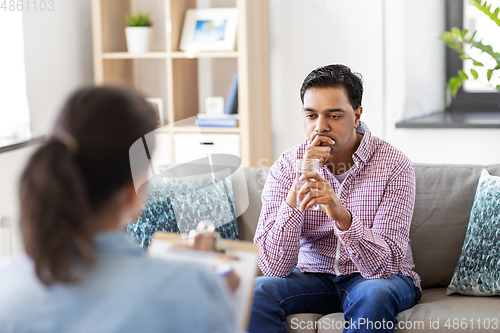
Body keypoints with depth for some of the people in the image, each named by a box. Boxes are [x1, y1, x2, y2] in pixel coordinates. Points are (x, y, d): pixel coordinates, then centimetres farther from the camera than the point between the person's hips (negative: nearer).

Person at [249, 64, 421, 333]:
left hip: (379, 278, -1)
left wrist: (342, 215, -41)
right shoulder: (285, 169, -10)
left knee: (374, 293, -35)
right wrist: (297, 188, -29)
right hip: (313, 278, 2)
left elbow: (385, 265, -23)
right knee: (257, 292, -27)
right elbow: (273, 267, -19)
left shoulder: (393, 165, -16)